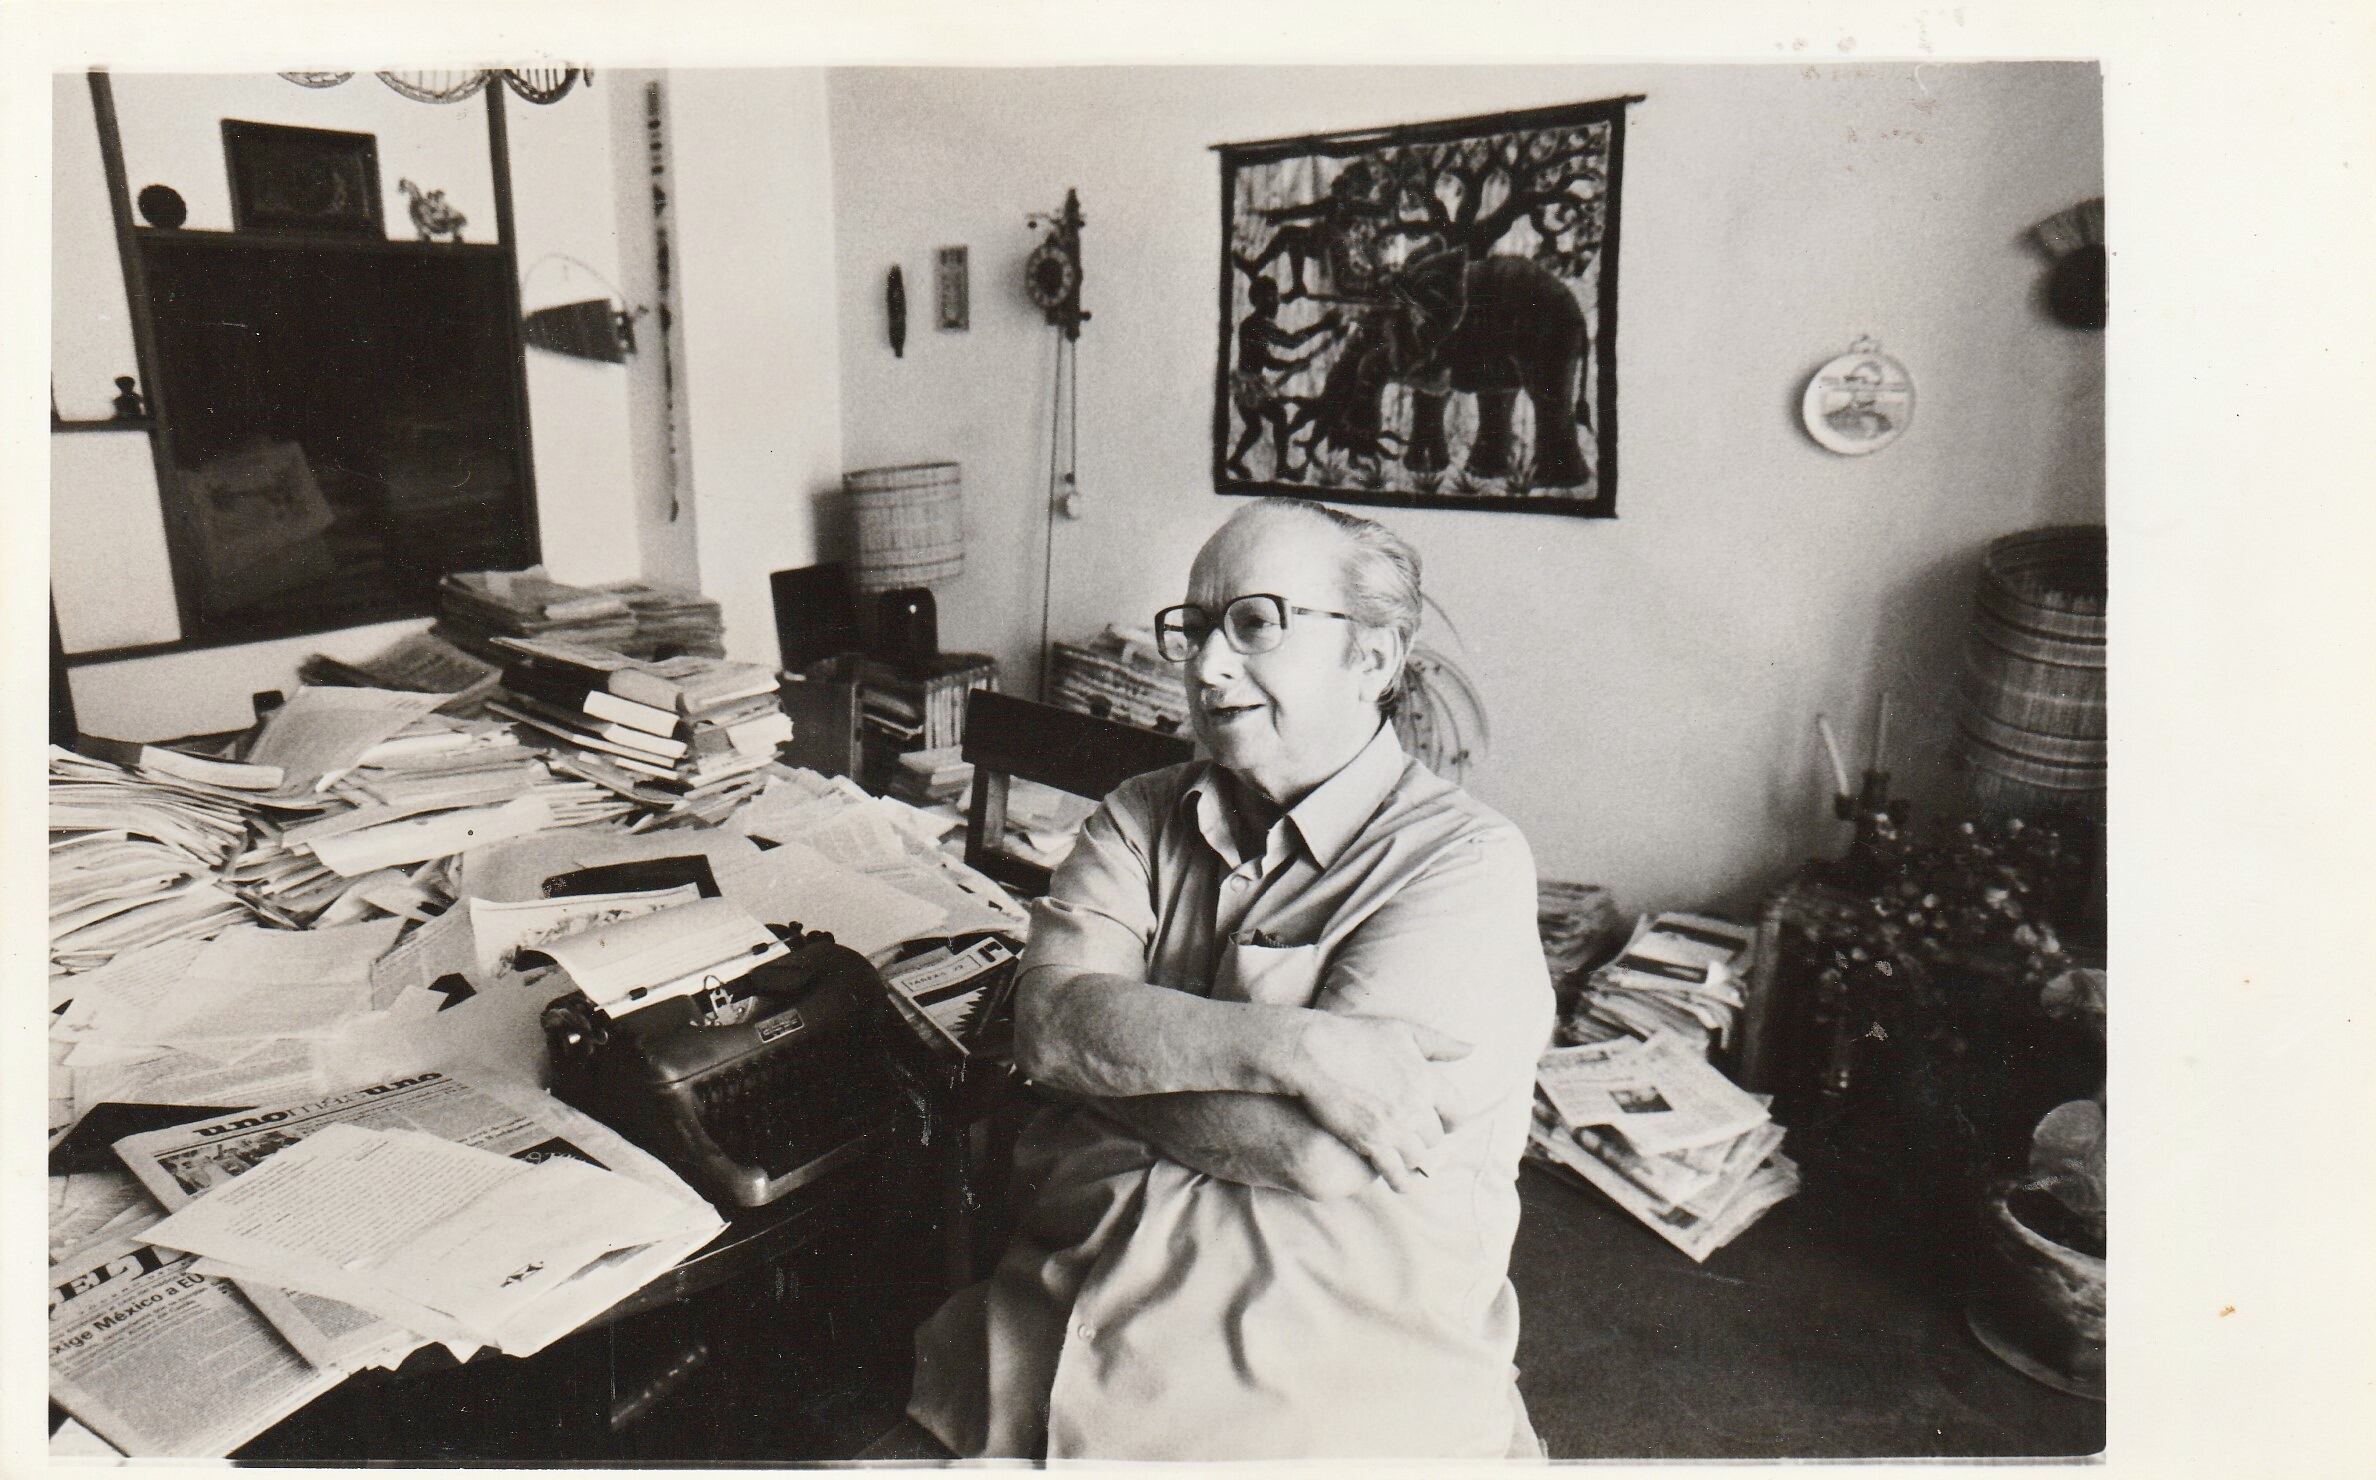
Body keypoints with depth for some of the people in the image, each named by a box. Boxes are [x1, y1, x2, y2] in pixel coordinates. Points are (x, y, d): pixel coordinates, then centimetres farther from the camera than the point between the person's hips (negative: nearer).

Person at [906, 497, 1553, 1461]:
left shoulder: (1467, 865, -9)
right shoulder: (1140, 821, 8)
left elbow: (1323, 1154, -19)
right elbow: (1048, 1019, -8)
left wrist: (1116, 1051, -7)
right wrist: (1290, 1046, -20)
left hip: (1323, 1359, -3)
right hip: (1066, 1301, 3)